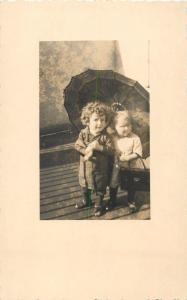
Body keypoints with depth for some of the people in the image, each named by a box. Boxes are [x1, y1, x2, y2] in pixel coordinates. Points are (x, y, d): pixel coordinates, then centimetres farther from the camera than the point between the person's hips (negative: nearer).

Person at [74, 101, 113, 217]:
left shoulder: (105, 136, -19)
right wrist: (86, 151, -26)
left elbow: (111, 150, -22)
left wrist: (99, 147, -33)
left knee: (100, 187, 15)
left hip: (101, 168, -3)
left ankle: (99, 204, 37)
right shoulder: (83, 133, -12)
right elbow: (77, 145, -10)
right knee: (85, 185, 24)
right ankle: (85, 200, 49)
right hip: (86, 167, 3)